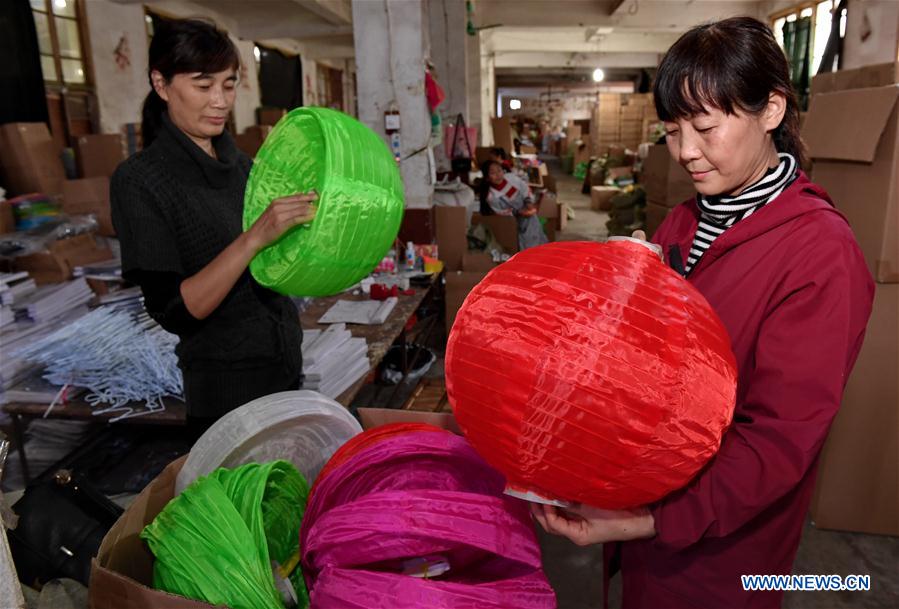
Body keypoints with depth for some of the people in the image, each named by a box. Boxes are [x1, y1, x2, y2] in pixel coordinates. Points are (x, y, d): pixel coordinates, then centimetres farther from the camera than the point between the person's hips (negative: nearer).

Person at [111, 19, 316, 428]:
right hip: (226, 387, -6)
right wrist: (256, 237, -31)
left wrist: (304, 221, -7)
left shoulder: (238, 162, 4)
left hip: (285, 363, 7)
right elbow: (173, 309, -22)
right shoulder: (138, 180, -15)